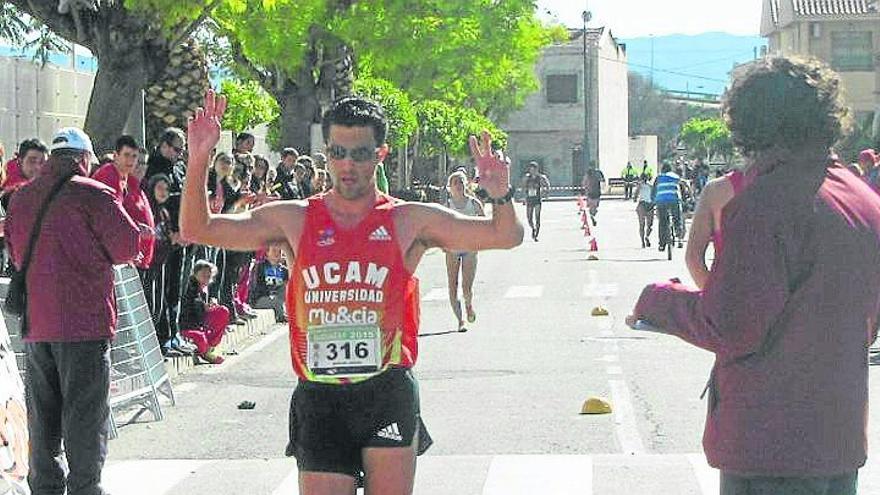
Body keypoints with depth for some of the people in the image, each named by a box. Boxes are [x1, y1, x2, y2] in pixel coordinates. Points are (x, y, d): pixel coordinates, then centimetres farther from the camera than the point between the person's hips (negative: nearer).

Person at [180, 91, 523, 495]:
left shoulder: (409, 221, 5)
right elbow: (197, 230, 7)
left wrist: (500, 196, -17)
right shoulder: (295, 220, 8)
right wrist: (198, 162, -7)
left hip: (388, 394, -1)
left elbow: (506, 236, 5)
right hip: (319, 400, 1)